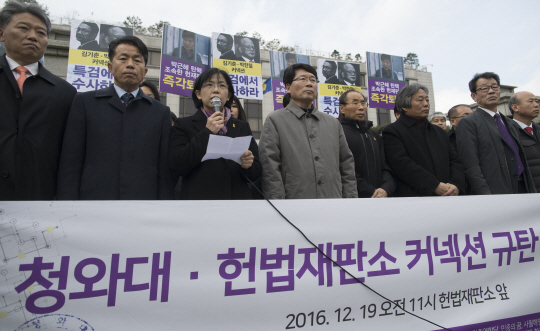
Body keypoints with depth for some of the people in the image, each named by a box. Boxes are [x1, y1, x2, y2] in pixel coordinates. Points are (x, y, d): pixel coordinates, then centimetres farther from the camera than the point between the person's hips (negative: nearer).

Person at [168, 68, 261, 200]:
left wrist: (248, 166, -14)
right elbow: (177, 167, -9)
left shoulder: (242, 127, 10)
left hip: (237, 197, 3)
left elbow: (256, 174, 8)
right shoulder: (184, 125, 5)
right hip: (199, 197, -2)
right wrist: (206, 133, -11)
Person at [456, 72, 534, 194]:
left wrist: (531, 190, 16)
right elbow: (470, 165, -15)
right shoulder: (468, 123, -7)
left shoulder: (509, 123, 20)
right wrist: (485, 194, -22)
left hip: (522, 189, 7)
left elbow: (521, 159, 21)